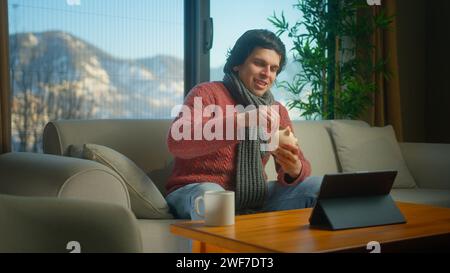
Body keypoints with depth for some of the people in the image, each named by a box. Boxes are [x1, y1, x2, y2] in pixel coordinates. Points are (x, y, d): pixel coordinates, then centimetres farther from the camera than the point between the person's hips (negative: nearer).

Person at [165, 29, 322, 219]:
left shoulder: (277, 111, 12)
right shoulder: (207, 93, -5)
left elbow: (298, 164, 7)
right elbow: (176, 142, -23)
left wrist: (294, 170, -20)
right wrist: (241, 121, -34)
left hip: (252, 197, 5)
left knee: (319, 185, -8)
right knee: (210, 194, -39)